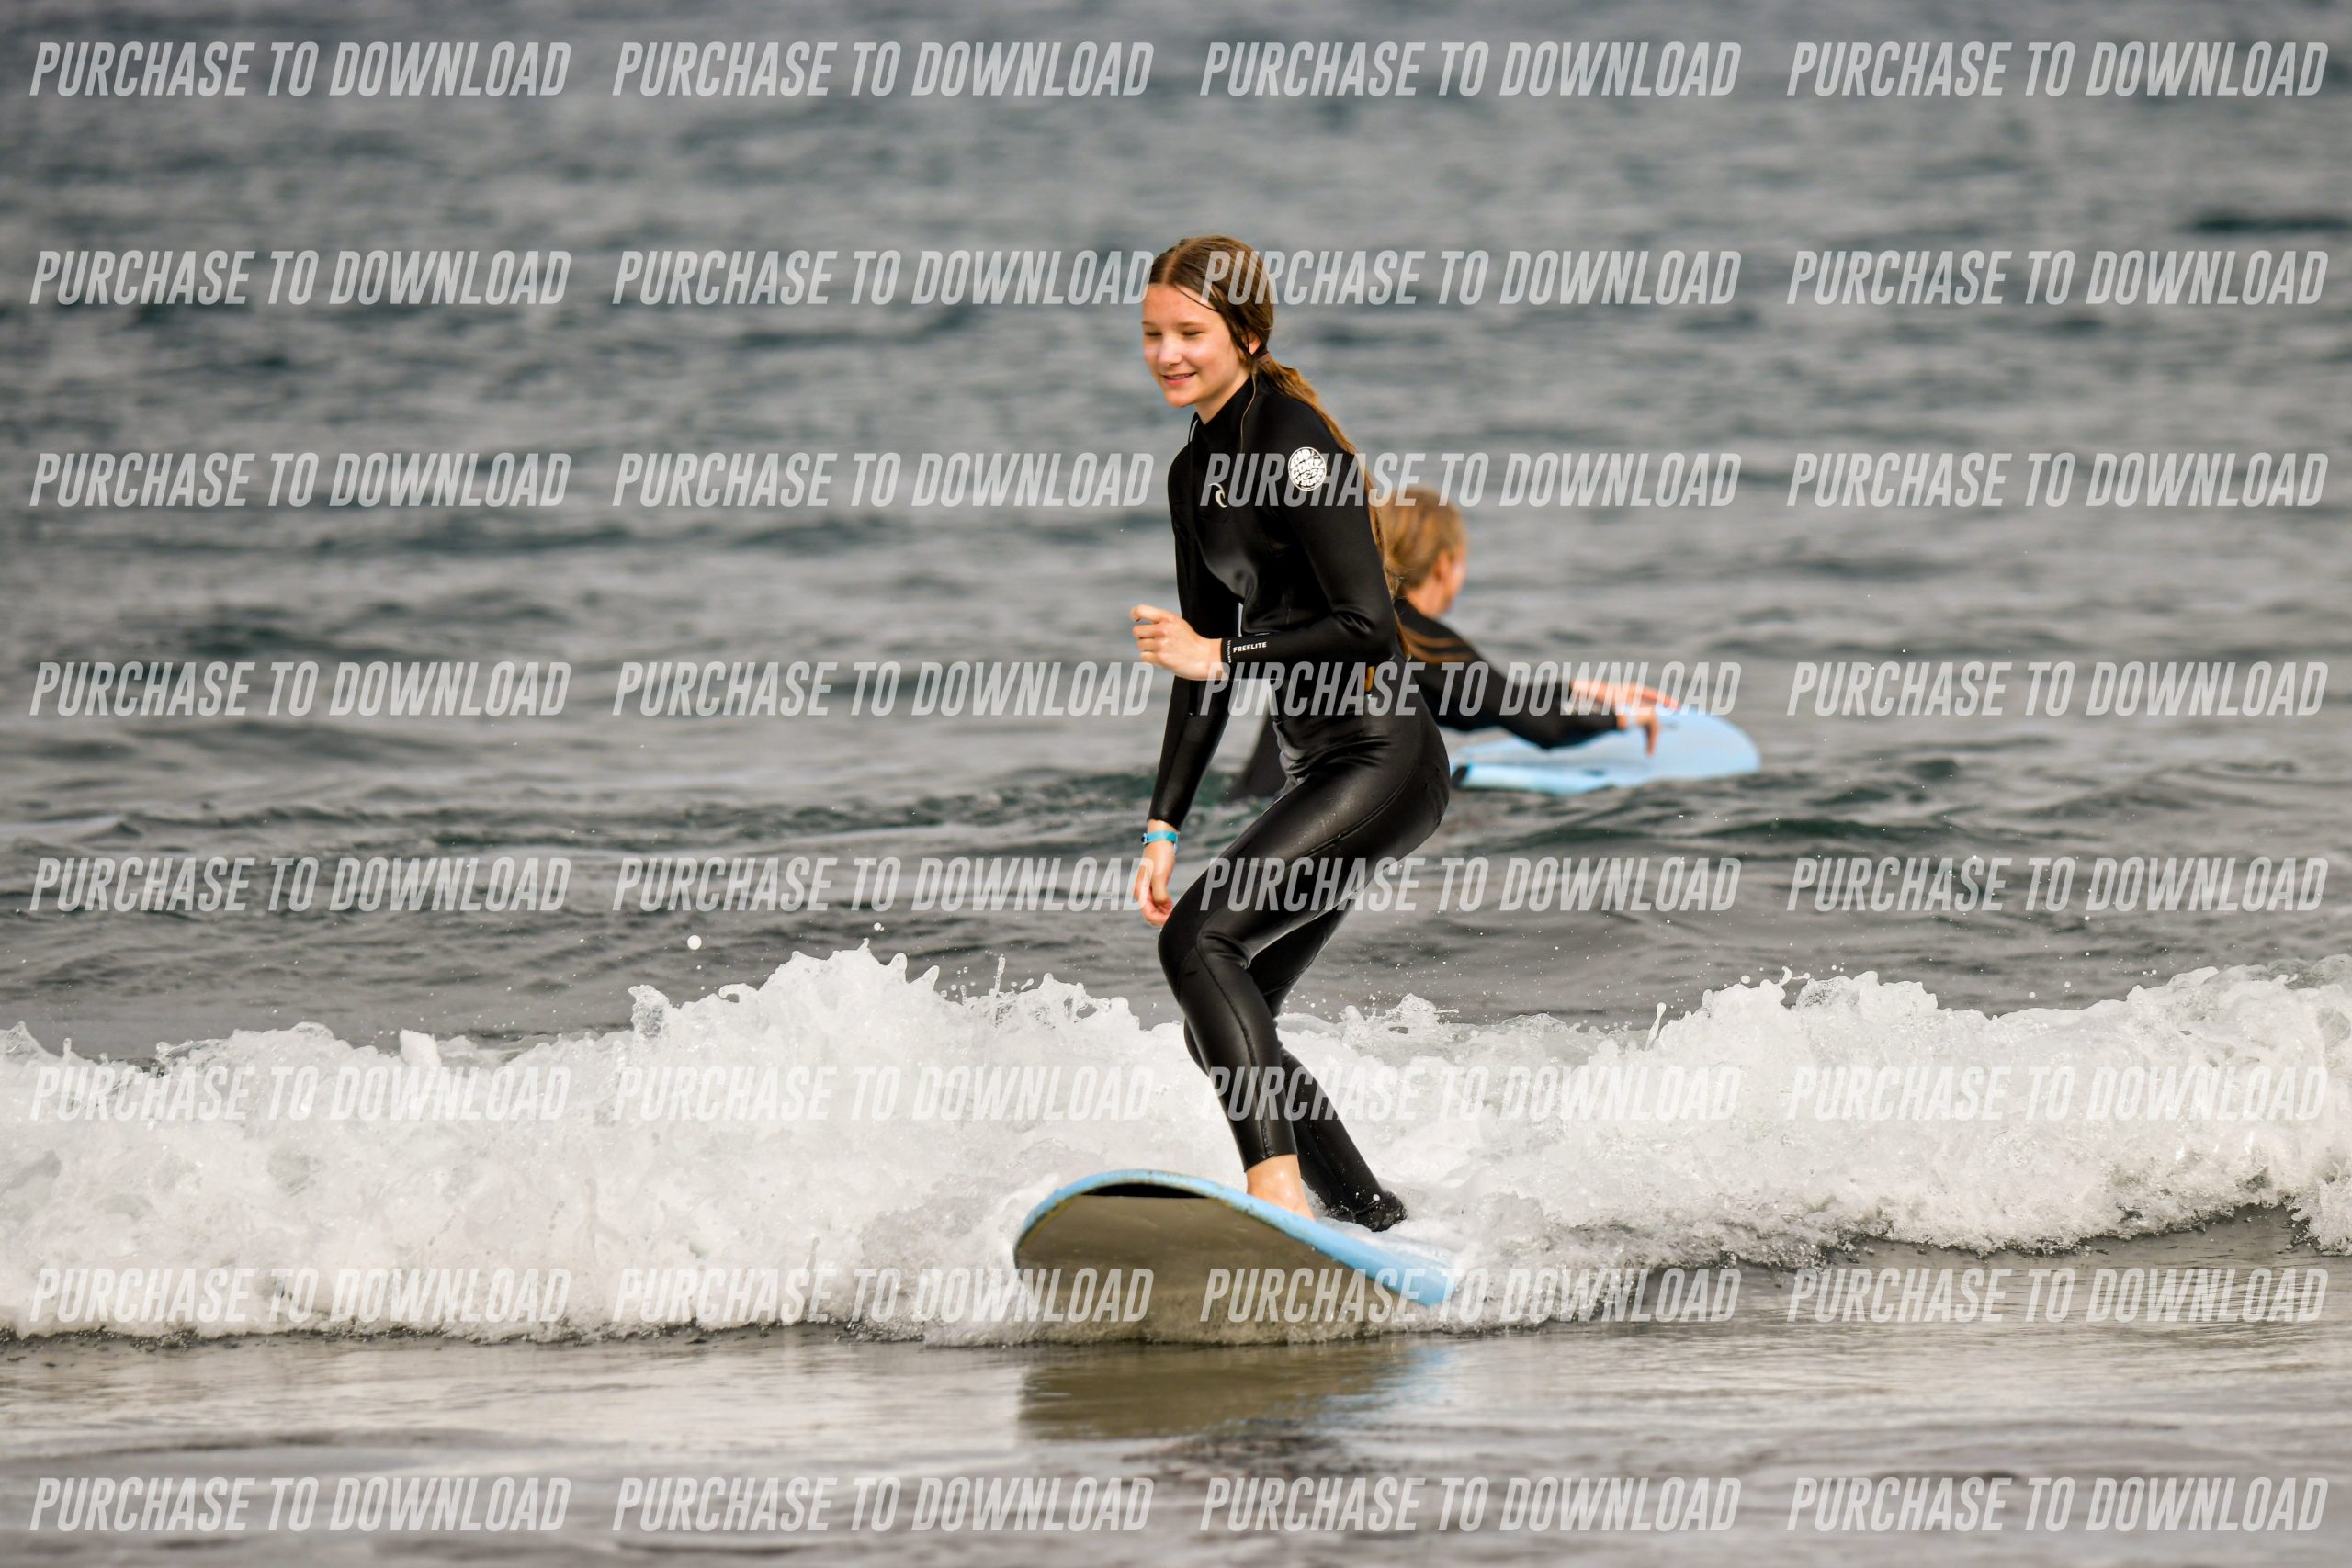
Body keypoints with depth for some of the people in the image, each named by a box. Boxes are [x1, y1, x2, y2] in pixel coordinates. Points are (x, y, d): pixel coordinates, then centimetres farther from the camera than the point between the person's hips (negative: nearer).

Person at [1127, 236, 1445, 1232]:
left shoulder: (1292, 441, -13)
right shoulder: (1197, 471, 14)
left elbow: (1369, 629, -19)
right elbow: (1204, 669, 17)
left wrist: (1221, 655, -18)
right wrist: (1164, 827, 12)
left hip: (1383, 762, -10)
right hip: (1328, 772, 10)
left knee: (1200, 937, -23)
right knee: (1224, 1025, 7)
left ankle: (1280, 1192, -31)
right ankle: (1368, 1218, 14)